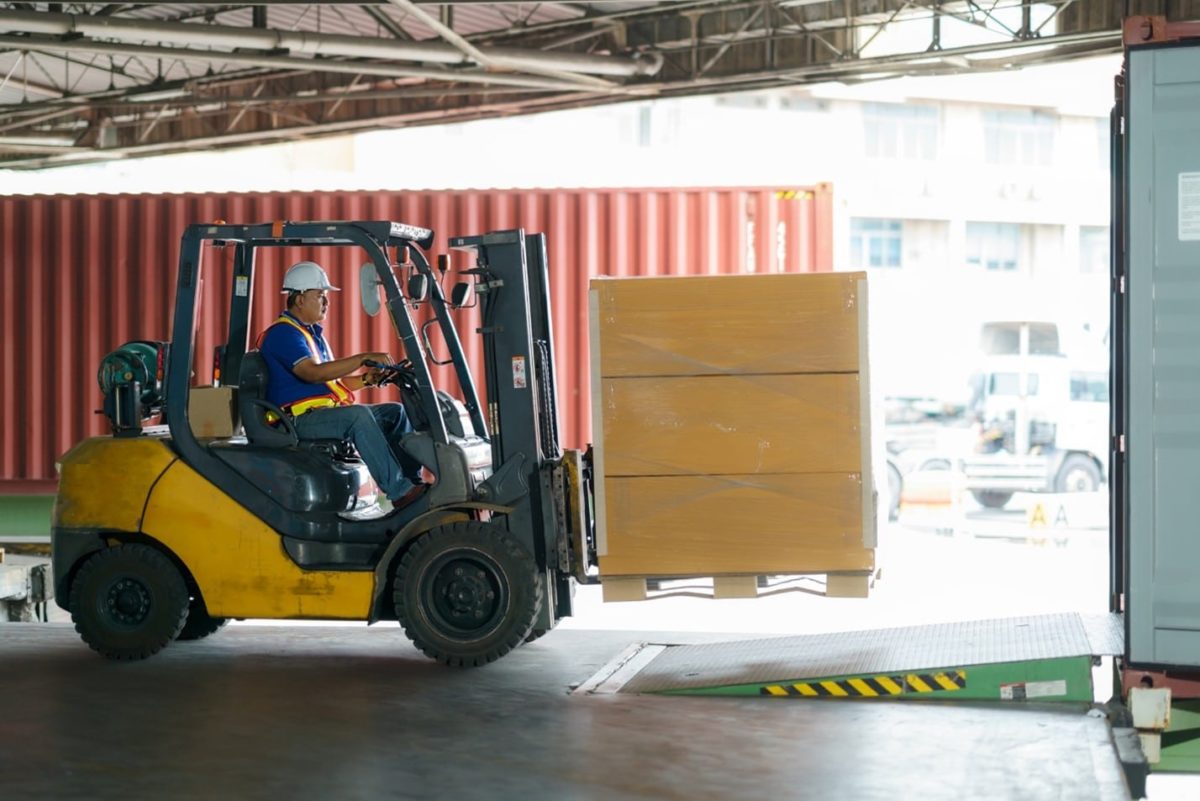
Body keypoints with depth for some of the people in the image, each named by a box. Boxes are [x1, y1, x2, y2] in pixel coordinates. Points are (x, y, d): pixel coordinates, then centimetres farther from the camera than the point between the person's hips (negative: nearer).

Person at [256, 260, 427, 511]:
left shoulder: (313, 333, 22)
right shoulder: (283, 333, -11)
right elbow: (313, 373, -26)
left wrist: (367, 379, 2)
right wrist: (363, 358, -27)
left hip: (326, 411, 10)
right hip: (299, 419, -10)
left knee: (396, 412, 5)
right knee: (358, 415, -34)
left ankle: (413, 481, -2)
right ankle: (399, 492, -34)